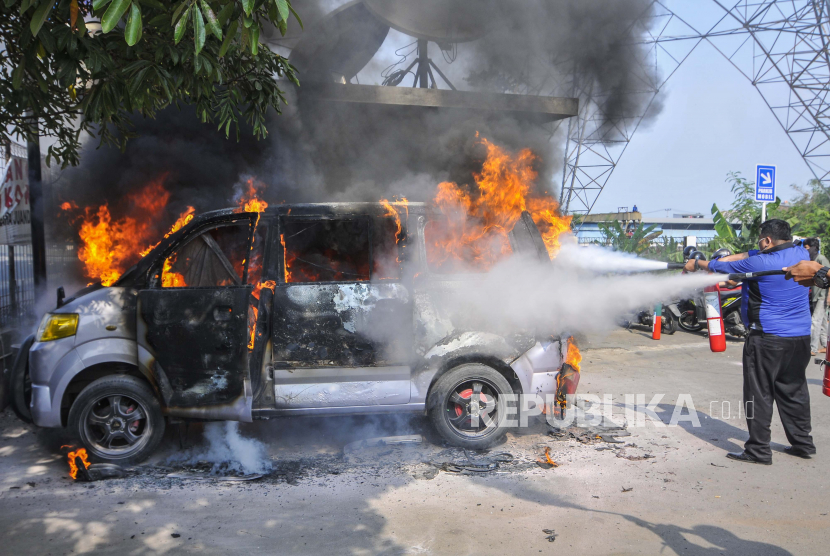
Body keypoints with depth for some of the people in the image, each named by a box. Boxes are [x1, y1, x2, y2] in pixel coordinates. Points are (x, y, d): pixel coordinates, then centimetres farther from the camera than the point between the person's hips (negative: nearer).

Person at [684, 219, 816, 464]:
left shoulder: (759, 263, -16)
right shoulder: (802, 254, 6)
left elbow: (722, 267, -1)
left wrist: (698, 264, 18)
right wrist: (713, 261, 15)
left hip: (767, 338, -7)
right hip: (801, 337, 8)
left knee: (759, 394, 0)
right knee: (793, 391, 18)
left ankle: (758, 451, 5)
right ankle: (802, 443, 27)